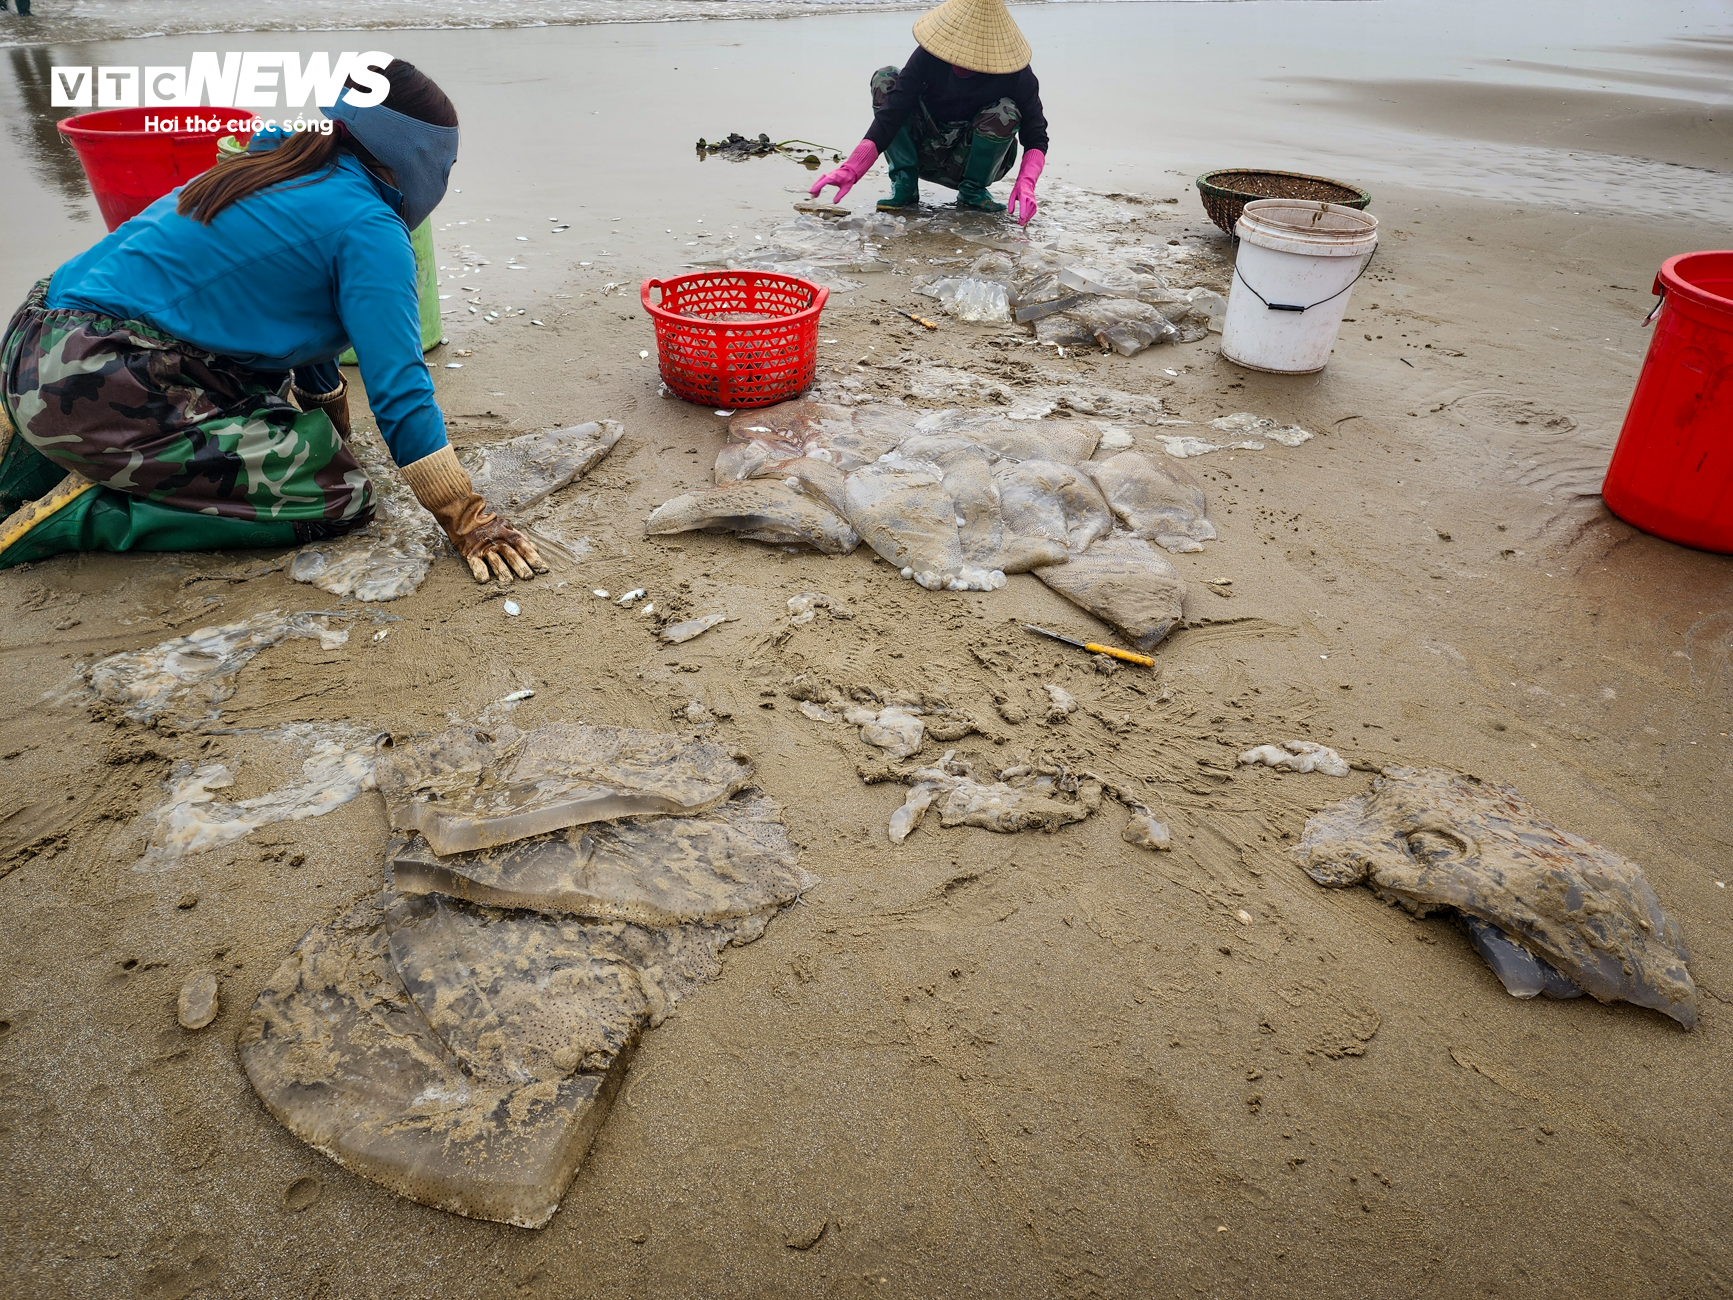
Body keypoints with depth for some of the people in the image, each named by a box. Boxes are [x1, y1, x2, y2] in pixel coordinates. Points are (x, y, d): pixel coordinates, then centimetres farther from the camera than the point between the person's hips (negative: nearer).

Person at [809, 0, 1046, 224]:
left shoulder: (1014, 71, -21)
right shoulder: (928, 57, -20)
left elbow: (1036, 137, -18)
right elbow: (890, 115, -25)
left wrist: (1026, 182, -38)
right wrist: (851, 169, -38)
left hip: (972, 160, -1)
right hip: (926, 154, 1)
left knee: (1007, 112, -31)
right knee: (885, 79, -19)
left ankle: (972, 190, -7)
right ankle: (904, 184, -17)